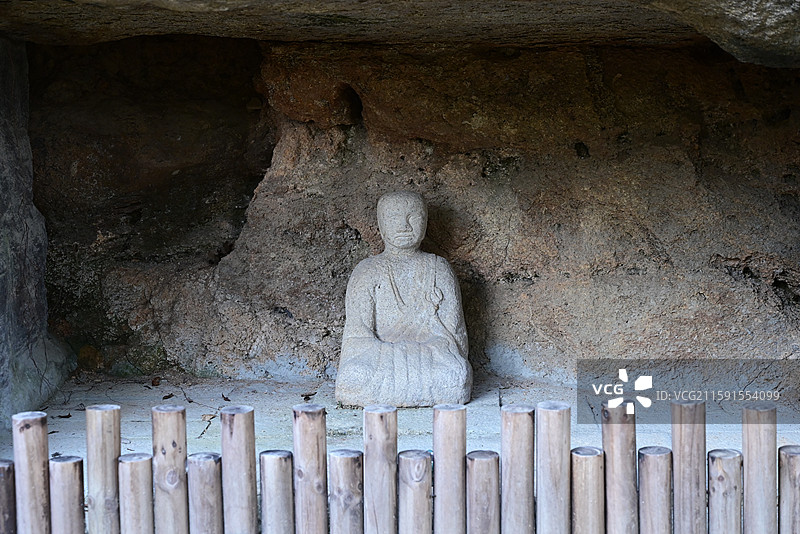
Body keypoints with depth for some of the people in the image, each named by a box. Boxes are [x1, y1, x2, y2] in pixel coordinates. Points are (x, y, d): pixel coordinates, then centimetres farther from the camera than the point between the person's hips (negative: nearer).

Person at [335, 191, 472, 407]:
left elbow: (452, 324, 8)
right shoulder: (367, 272, 12)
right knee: (356, 375, -36)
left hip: (431, 349, 1)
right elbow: (358, 330, 2)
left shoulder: (438, 269, 15)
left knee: (453, 374, -35)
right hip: (378, 352, -1)